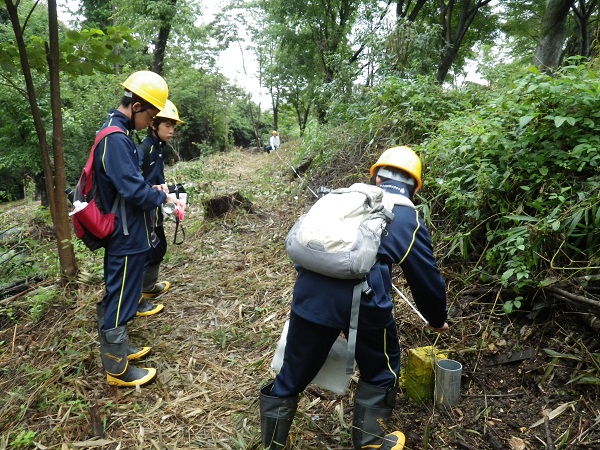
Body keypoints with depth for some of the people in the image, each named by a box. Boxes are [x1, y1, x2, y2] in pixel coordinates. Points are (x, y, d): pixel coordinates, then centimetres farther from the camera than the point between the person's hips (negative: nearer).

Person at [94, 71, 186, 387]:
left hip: (120, 233, 10)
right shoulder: (116, 138, -22)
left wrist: (152, 190, 5)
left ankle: (117, 349, 37)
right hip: (126, 236, -10)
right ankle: (117, 370, 17)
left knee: (114, 296, 20)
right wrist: (162, 197, -8)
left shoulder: (115, 132, 10)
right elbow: (134, 192, -26)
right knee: (120, 300, 2)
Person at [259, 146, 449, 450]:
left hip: (310, 293, 4)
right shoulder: (409, 220, 14)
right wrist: (436, 320, 38)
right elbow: (427, 279, 20)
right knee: (381, 370, 26)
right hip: (362, 301, -3)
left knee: (294, 373, 21)